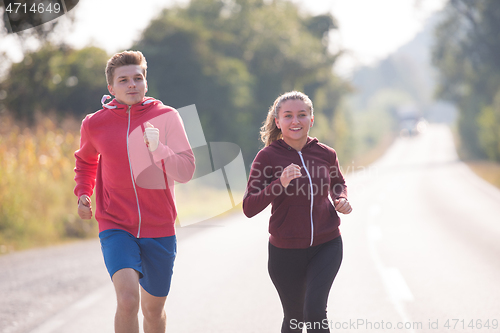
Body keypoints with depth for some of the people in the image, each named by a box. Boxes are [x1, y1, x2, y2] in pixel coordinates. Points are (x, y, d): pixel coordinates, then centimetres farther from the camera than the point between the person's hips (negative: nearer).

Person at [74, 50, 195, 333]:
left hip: (159, 230, 1)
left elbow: (186, 171, -10)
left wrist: (158, 148, -27)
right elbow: (86, 161, 23)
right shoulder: (94, 124, 1)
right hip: (116, 227, -1)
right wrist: (83, 194, 6)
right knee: (128, 299, -24)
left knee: (154, 309, 14)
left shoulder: (166, 116, -4)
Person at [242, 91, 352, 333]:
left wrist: (342, 199, -2)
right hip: (286, 251, -1)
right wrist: (279, 183, -28)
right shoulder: (267, 157, -10)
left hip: (326, 246, 1)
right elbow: (249, 209, -14)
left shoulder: (325, 154, -2)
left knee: (314, 310, -19)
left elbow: (338, 183, 21)